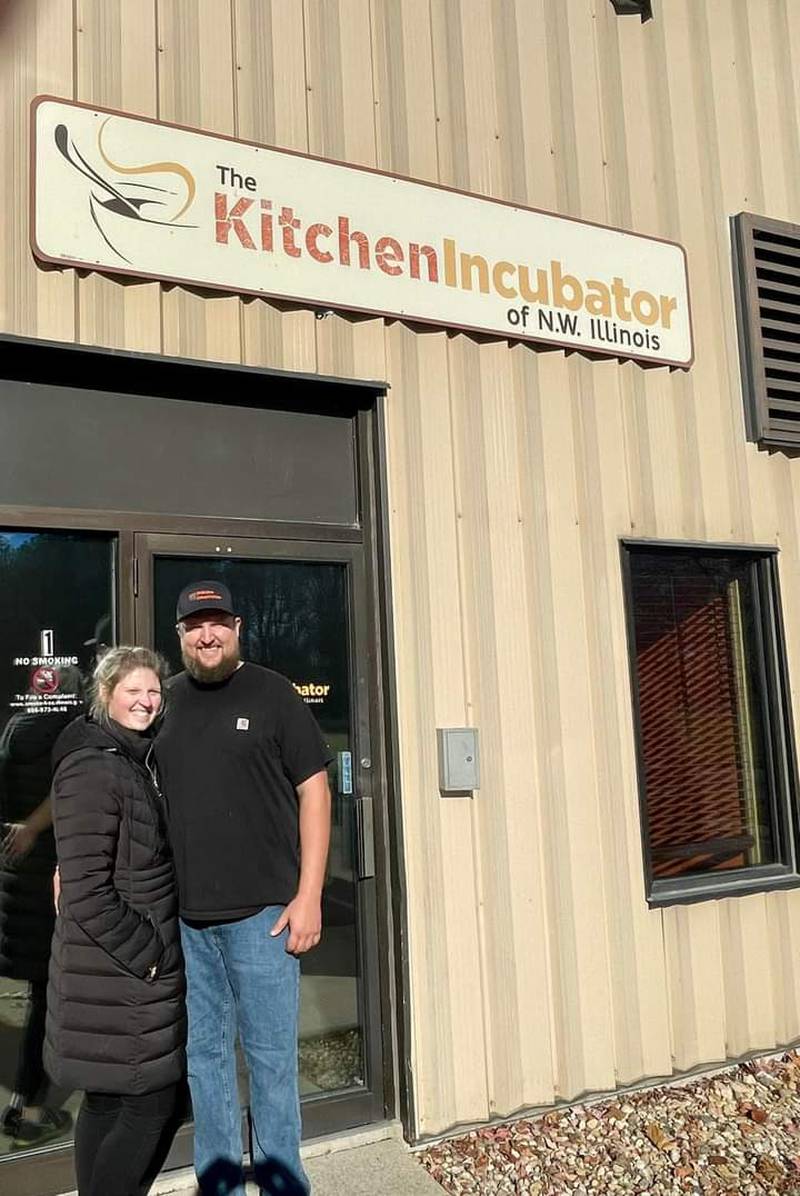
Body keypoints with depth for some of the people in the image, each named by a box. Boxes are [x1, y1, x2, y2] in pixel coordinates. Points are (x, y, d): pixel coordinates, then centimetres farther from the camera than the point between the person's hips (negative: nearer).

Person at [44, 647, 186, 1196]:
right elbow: (86, 891, -21)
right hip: (119, 971, -8)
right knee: (151, 1100, -1)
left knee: (107, 1100, 16)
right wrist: (144, 954, -16)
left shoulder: (139, 761, 11)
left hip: (144, 961, 8)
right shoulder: (91, 768, -18)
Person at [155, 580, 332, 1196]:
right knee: (204, 1053, 15)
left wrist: (309, 895, -9)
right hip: (186, 915, 4)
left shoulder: (272, 693, -3)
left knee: (270, 1057, 6)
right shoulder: (166, 702, 8)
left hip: (260, 912, -4)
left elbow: (314, 790, -4)